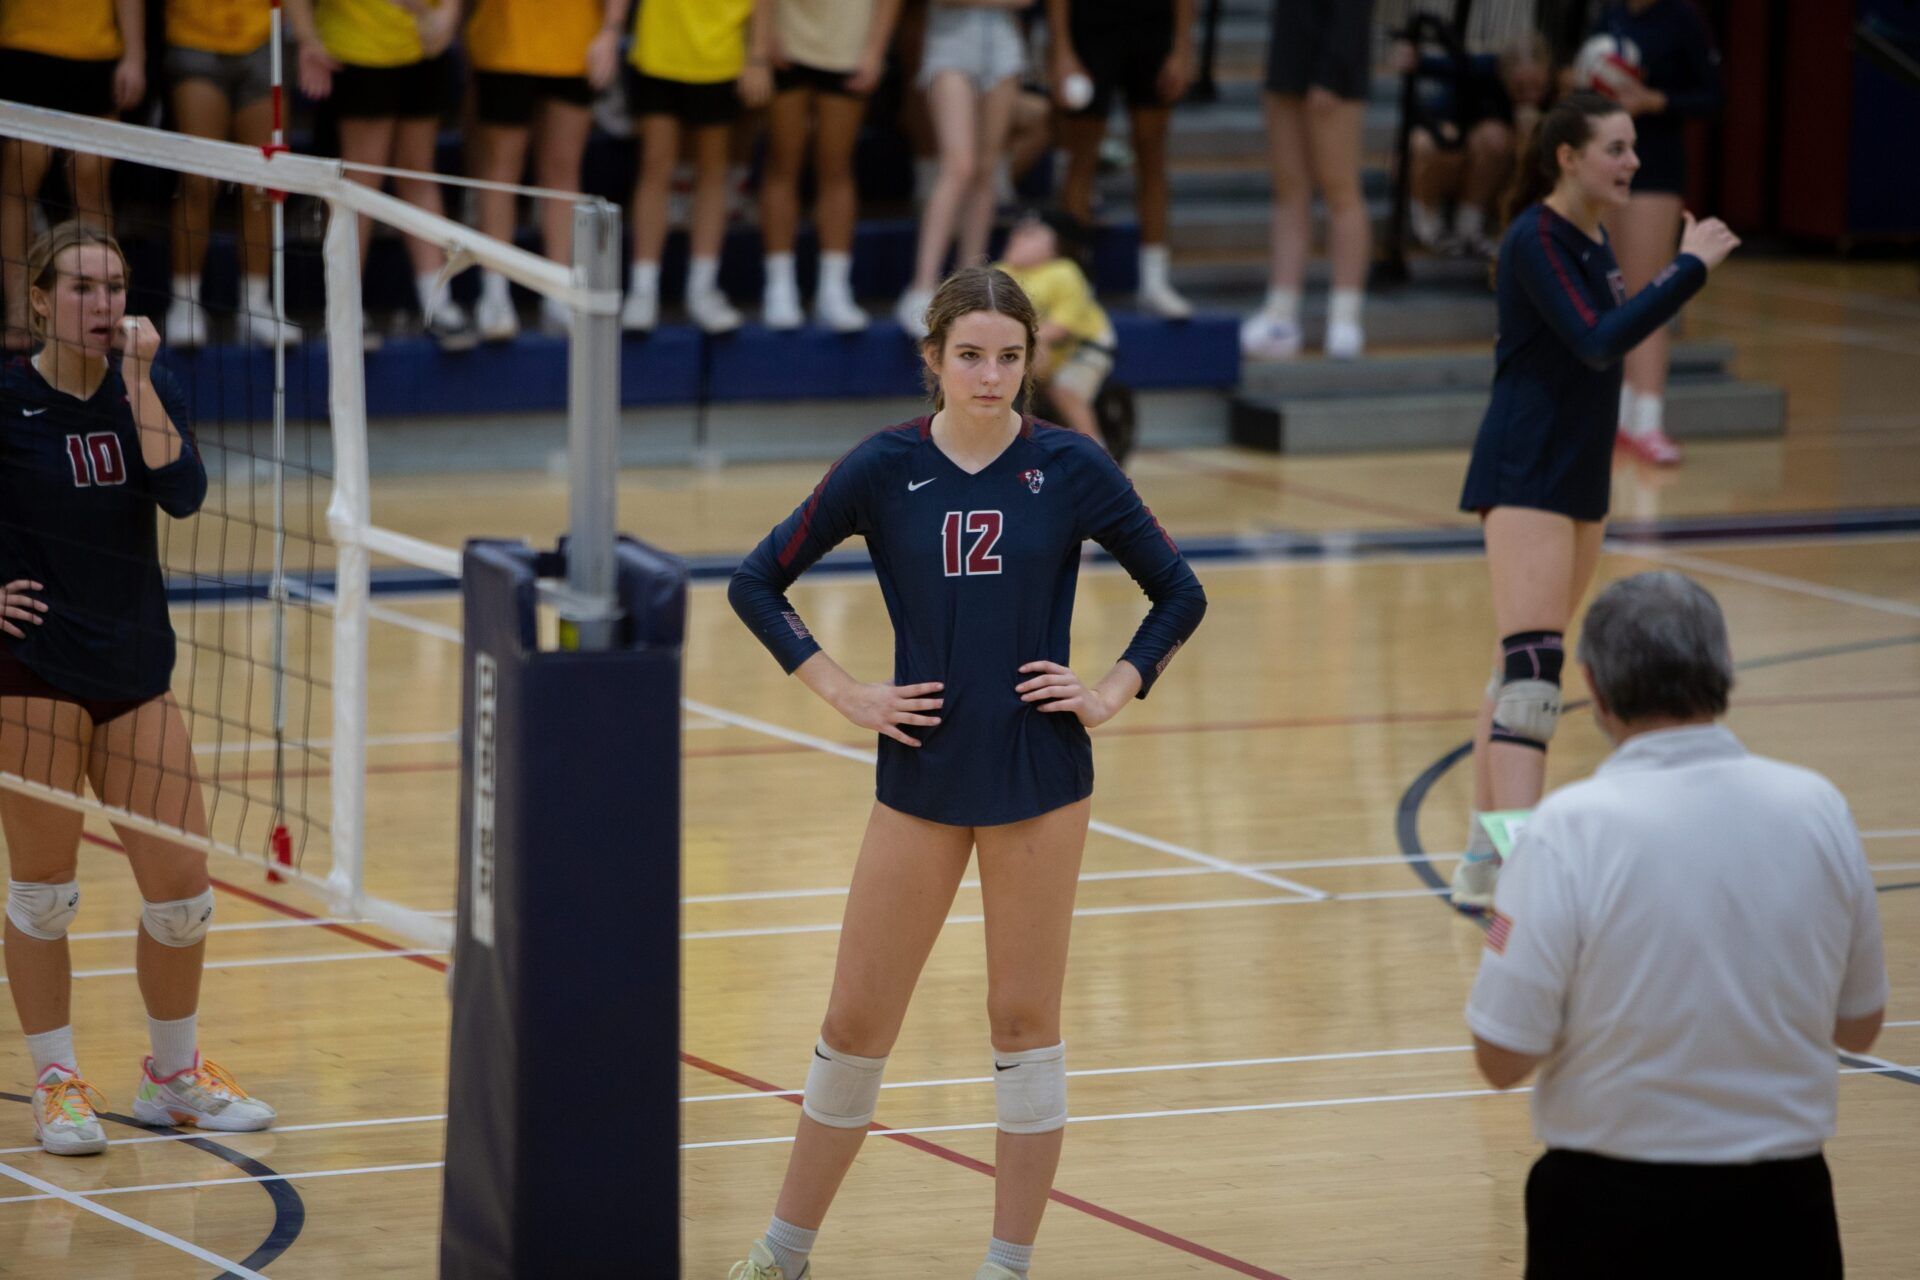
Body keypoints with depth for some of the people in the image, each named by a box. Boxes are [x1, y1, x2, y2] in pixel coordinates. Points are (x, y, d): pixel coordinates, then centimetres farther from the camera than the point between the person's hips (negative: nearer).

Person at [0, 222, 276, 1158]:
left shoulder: (148, 391, 5)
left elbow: (183, 494, -12)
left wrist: (138, 378, -16)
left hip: (135, 664, 4)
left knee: (181, 883, 5)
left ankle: (173, 1076, 24)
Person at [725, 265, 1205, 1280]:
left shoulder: (1071, 469, -4)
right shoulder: (884, 469, -4)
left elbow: (1179, 594, 7)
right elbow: (758, 584, 4)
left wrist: (1113, 691, -4)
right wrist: (844, 692, -2)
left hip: (1038, 778, -1)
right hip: (921, 773, 1)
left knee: (1025, 1022, 4)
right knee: (857, 1018, 6)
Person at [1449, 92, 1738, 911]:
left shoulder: (1594, 239, 12)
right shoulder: (1537, 240, -16)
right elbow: (1597, 342, -28)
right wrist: (1689, 268, -27)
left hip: (1580, 478, 9)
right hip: (1525, 481, -9)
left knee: (1524, 669, 13)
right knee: (1532, 667, -19)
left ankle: (1481, 864, 19)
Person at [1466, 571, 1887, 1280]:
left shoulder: (1569, 828, -16)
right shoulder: (1818, 807, -4)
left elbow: (1502, 1058, -13)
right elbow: (1859, 1026, 7)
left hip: (1613, 1206, -3)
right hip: (1782, 1206, 3)